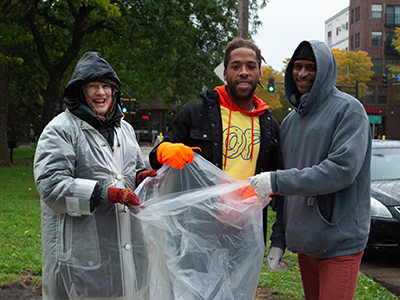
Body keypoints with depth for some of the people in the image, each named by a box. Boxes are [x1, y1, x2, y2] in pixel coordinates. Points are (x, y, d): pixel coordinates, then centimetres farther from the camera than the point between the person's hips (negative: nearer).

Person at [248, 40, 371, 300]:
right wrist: (278, 239, 12)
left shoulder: (348, 109, -7)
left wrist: (277, 181, -20)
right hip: (304, 242, 7)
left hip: (340, 242, -6)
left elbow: (342, 169, -20)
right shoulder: (291, 121, 15)